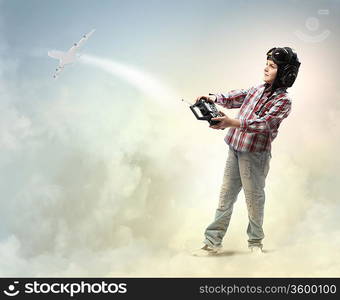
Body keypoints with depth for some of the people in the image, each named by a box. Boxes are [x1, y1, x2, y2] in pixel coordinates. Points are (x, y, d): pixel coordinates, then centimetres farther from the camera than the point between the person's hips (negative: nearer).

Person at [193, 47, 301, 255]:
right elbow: (235, 97, 22)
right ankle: (213, 242, 13)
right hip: (235, 149, 7)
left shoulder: (283, 100, -11)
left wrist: (232, 123, -35)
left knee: (254, 198, 6)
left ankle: (255, 241, 26)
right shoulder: (258, 89, 11)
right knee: (226, 196, 7)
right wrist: (215, 98, 2)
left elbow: (264, 123, -23)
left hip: (255, 154, -7)